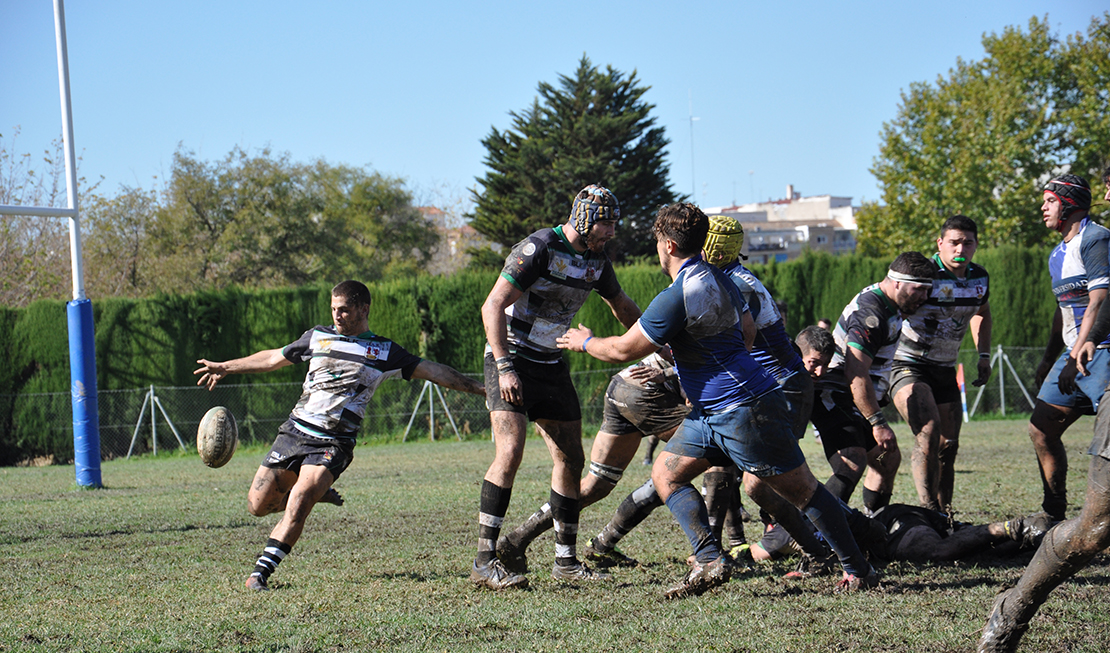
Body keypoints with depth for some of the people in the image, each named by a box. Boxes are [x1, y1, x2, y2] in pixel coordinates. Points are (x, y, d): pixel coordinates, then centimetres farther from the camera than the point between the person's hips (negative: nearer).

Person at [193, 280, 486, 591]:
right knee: (258, 505, -1)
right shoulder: (318, 337, 12)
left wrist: (477, 388, -2)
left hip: (335, 443, -4)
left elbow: (432, 370, 5)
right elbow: (274, 358, 24)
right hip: (294, 432, 4)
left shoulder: (384, 351, 5)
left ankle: (261, 572, -20)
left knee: (299, 501, -25)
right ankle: (315, 491, 26)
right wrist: (225, 367, 29)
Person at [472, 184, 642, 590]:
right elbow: (492, 307, -20)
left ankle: (566, 561, 15)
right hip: (511, 359, -8)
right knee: (510, 452, -21)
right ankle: (484, 561, -21)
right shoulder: (539, 249, -18)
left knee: (571, 458, 6)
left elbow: (623, 308, 26)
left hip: (551, 364, 8)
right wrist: (504, 369, -26)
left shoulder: (596, 261, 6)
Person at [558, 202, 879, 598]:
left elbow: (623, 350, -11)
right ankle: (710, 561, -2)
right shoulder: (720, 280, 9)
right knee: (665, 473, 8)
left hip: (746, 412, -10)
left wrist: (585, 342, 10)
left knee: (801, 490, -2)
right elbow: (747, 331, 23)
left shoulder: (677, 297, -20)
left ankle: (858, 569, 4)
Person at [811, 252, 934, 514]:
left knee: (888, 460, 16)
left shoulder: (888, 306, 10)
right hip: (832, 398, -11)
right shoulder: (870, 314, -23)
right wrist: (878, 423, -29)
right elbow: (856, 375, -29)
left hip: (852, 402, 11)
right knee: (853, 465, -27)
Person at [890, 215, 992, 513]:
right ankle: (929, 512, -27)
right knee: (928, 431, -25)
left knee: (948, 446, 6)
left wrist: (984, 356, 17)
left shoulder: (979, 278, 2)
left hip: (945, 370, 7)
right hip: (907, 365, -7)